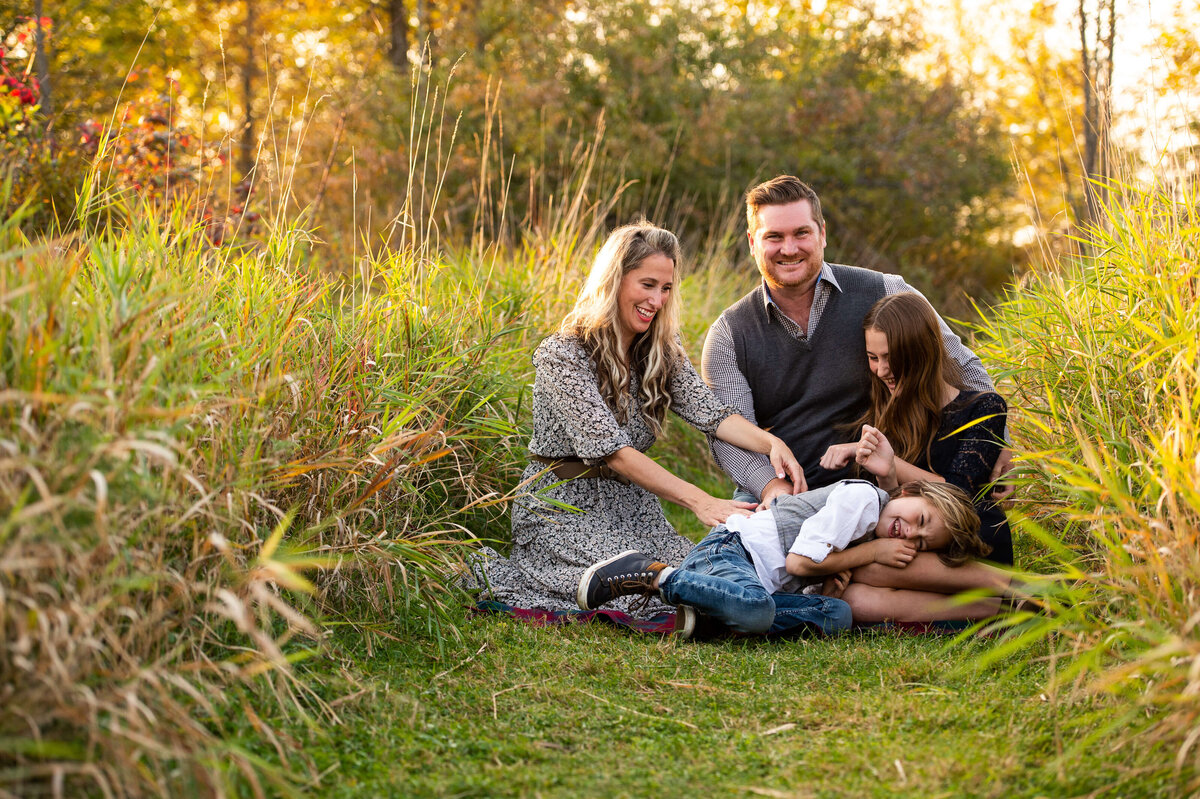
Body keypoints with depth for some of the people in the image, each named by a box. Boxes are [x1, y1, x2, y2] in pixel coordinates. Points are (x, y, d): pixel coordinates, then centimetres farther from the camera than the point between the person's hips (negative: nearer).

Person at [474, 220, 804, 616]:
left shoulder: (662, 351, 7)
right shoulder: (563, 355, -15)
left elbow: (710, 412, -9)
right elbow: (611, 450, -24)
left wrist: (770, 442, -31)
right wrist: (699, 501, -33)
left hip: (632, 504, 6)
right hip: (565, 506, -6)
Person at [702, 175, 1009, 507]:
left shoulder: (884, 296, 0)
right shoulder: (728, 335, 3)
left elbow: (961, 367, 10)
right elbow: (729, 436, -4)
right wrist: (771, 485, -24)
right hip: (768, 495, 1)